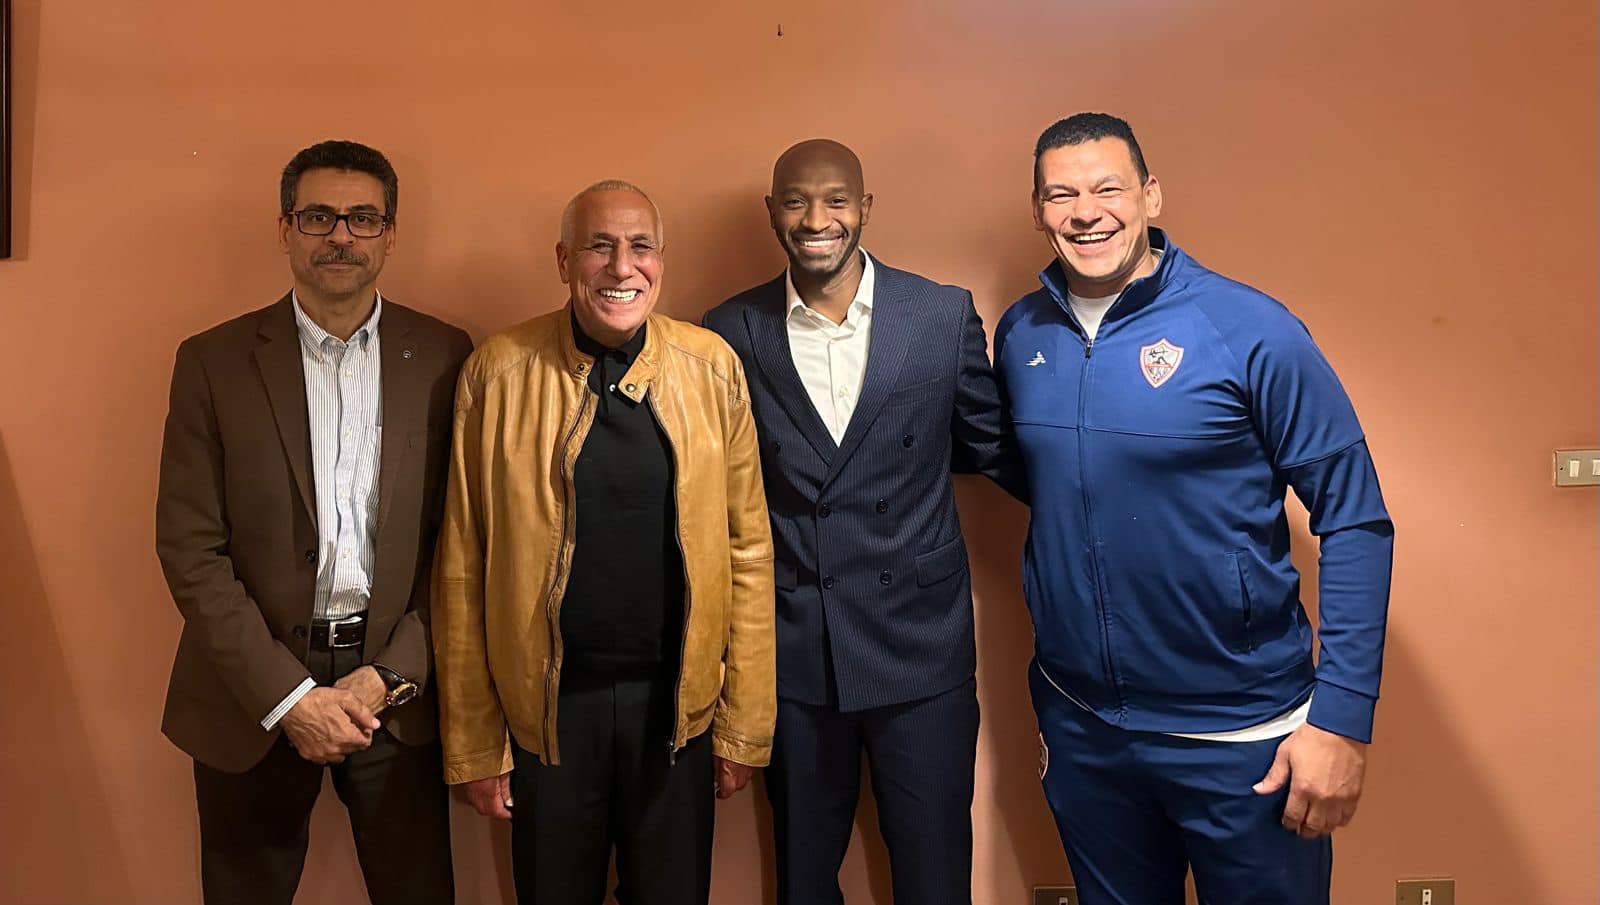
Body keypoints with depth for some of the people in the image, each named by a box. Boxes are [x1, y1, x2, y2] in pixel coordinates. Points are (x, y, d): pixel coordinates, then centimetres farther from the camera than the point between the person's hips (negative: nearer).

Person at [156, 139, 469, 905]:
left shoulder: (443, 356, -1)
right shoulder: (213, 360, -2)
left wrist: (391, 674, -9)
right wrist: (287, 695, -12)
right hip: (253, 692, 0)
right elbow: (190, 547, -5)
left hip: (395, 682, 0)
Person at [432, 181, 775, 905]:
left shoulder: (713, 368, -4)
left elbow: (748, 549, -1)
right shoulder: (498, 374, -7)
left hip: (677, 704, 1)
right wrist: (472, 744, -2)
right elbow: (462, 569, -3)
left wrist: (744, 725, 0)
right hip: (546, 707, -1)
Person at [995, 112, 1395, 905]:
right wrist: (1040, 691, 9)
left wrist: (1342, 719, -15)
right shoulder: (1019, 334, -2)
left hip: (1241, 734, -3)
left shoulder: (1249, 330, -14)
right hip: (1078, 724, 4)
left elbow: (1355, 521, -11)